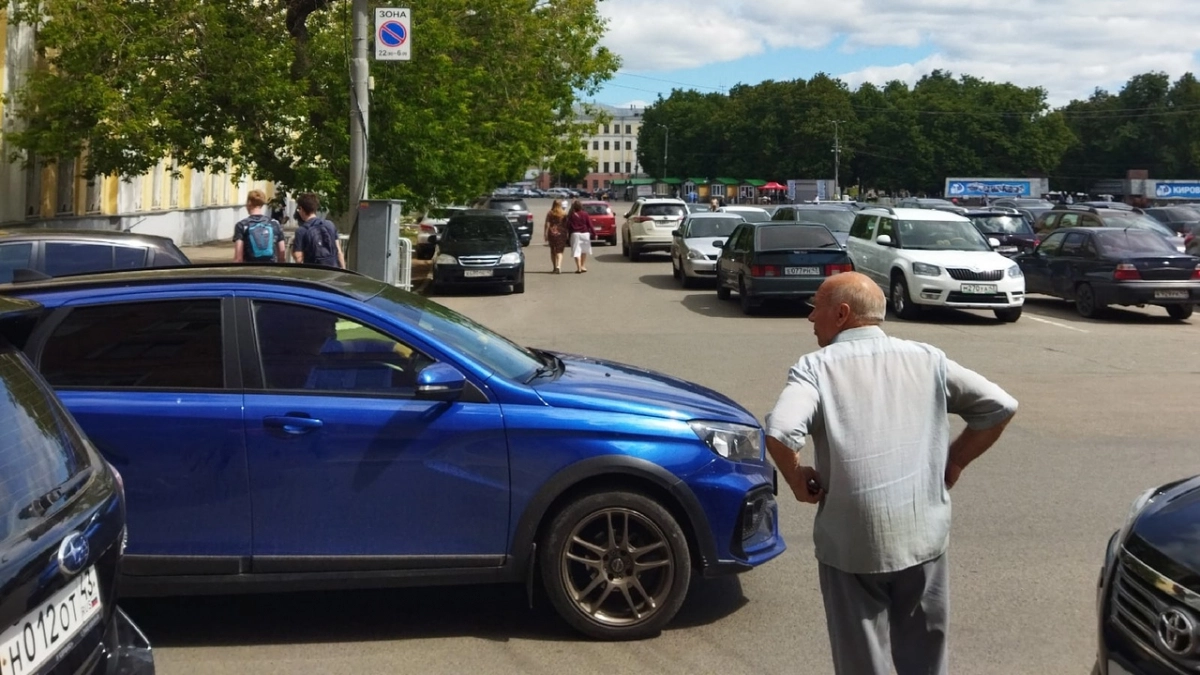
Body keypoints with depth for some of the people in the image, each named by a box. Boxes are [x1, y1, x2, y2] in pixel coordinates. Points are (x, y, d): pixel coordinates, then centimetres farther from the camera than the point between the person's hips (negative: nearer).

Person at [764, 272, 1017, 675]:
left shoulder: (816, 367, -7)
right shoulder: (926, 359, 5)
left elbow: (780, 433, -23)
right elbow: (1000, 406, 5)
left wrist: (797, 480, -6)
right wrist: (954, 461, 11)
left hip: (852, 543, -3)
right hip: (925, 535, 4)